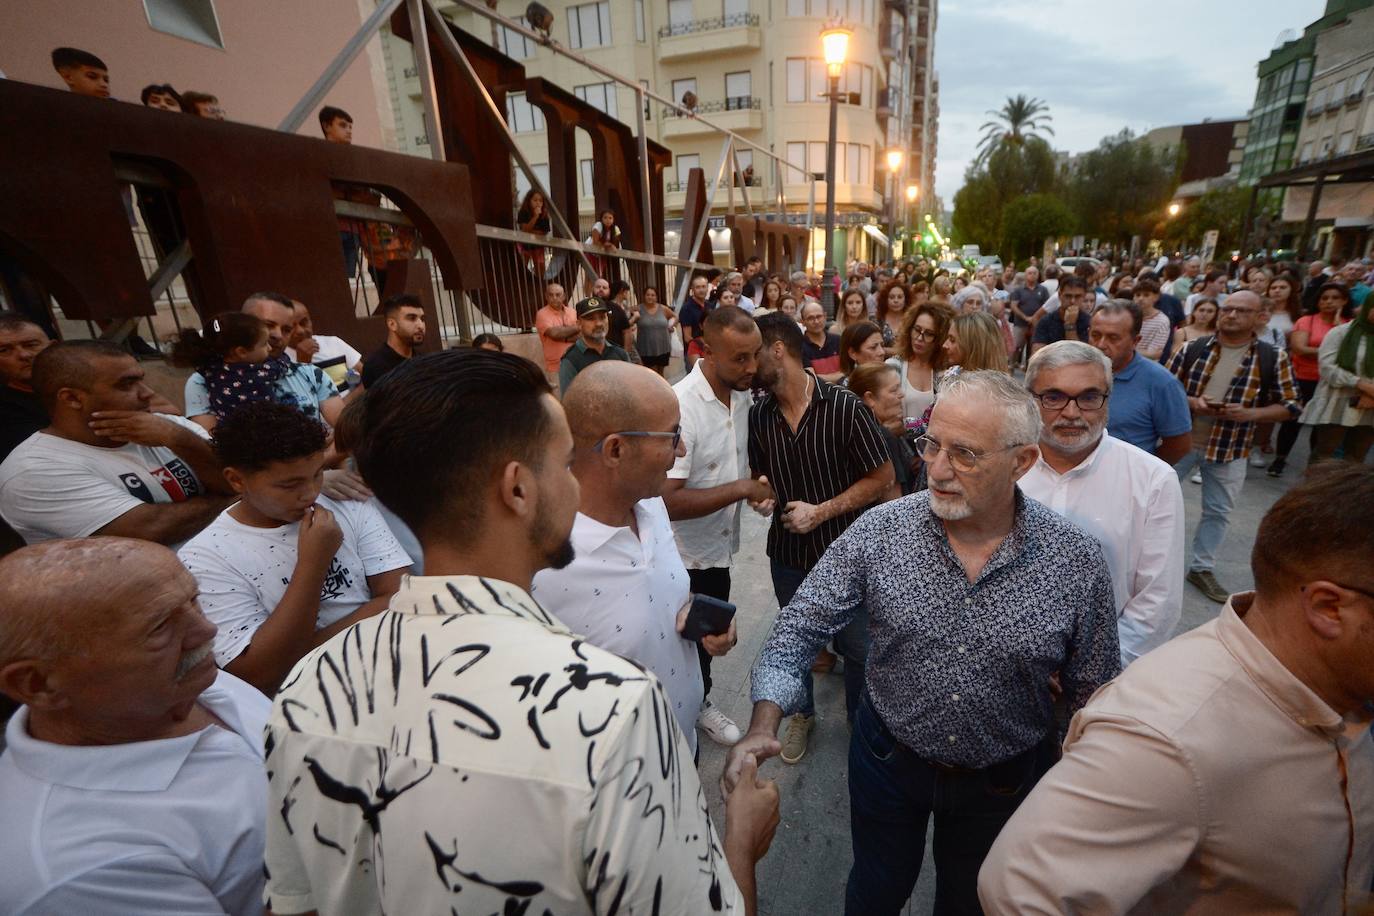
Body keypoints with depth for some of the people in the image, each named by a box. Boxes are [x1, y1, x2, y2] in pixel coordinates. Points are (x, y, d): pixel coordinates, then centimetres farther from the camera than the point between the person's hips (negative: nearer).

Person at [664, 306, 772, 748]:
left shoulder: (743, 395, -4)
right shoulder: (680, 406, -30)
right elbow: (667, 502, -33)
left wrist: (756, 488, -4)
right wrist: (740, 489, -27)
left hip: (720, 545, 7)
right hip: (685, 555, -7)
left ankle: (700, 702, 50)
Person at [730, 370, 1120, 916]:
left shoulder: (1077, 562, -18)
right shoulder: (879, 531, -20)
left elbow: (1092, 691, -5)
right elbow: (801, 626, -15)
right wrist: (763, 725, -27)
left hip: (1005, 779, 0)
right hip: (888, 759, 0)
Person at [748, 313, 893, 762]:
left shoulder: (845, 407, -19)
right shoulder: (759, 414, -5)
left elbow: (881, 477, -12)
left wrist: (821, 511, -19)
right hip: (787, 550, 4)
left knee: (855, 642, 15)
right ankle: (801, 712, 46)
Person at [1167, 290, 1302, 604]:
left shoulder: (1274, 359, -3)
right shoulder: (1192, 349, -4)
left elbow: (1290, 406, 0)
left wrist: (1251, 414, -18)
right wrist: (1190, 402, -18)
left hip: (1230, 449, 1)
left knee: (1218, 512, 12)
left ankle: (1201, 567, 28)